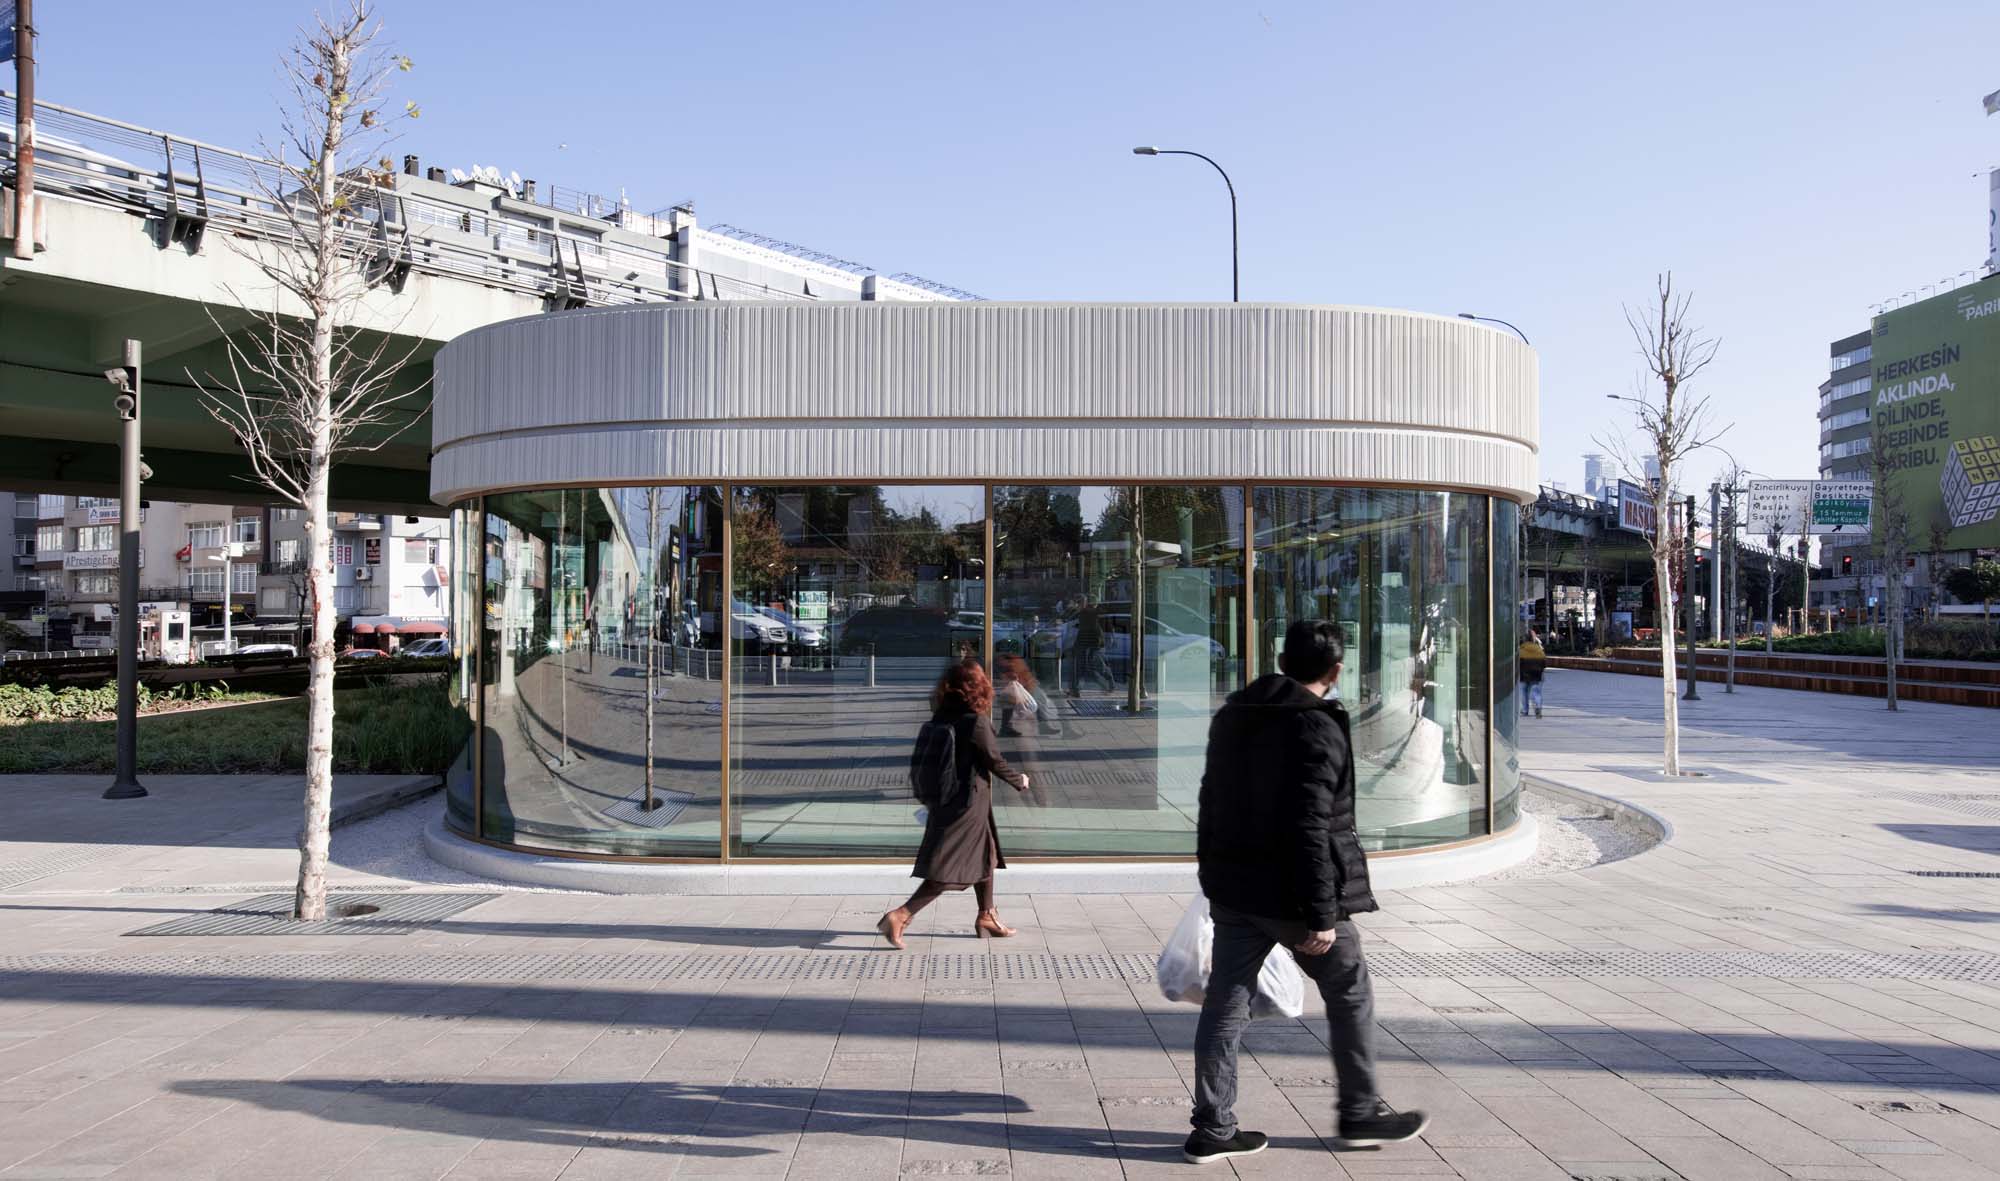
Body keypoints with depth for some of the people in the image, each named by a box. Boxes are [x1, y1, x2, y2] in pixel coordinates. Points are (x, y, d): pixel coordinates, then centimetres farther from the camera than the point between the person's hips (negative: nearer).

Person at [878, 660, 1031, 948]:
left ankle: (986, 917, 33)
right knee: (948, 872, -4)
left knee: (985, 854, 23)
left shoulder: (939, 721, 2)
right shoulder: (976, 723, -18)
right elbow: (996, 762, -10)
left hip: (943, 802, 8)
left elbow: (918, 759, 7)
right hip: (968, 804, -8)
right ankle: (900, 916, -12)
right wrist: (1020, 781, 8)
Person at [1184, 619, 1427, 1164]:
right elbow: (1310, 829, -22)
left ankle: (1212, 1128, 12)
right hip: (1293, 894, -7)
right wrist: (1320, 915, -20)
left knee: (1224, 1004, 9)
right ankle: (1360, 1114, 25)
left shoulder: (1232, 715, 9)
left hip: (1233, 892, 7)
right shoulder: (1318, 729, -17)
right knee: (1350, 995, 13)